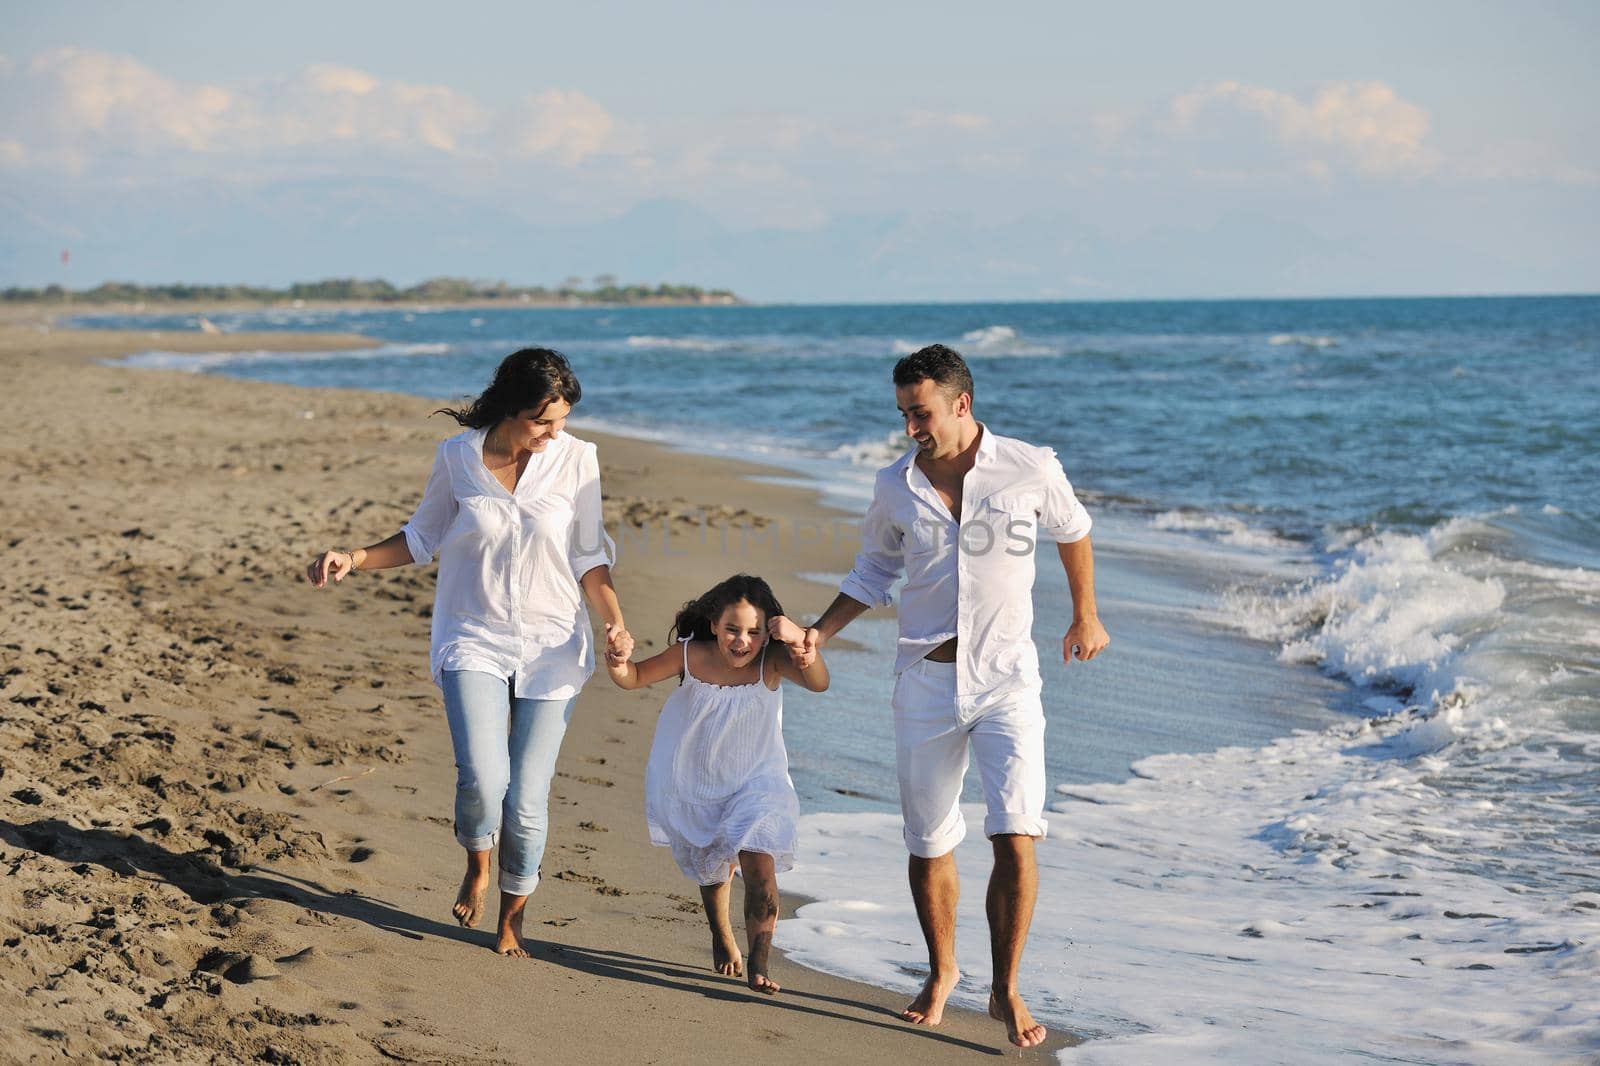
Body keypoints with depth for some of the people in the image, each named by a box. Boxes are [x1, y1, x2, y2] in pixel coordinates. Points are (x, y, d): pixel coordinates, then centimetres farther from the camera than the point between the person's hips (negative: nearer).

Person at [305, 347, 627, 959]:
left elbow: (588, 559, 2)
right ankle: (477, 865, 15)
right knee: (482, 778, -20)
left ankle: (512, 919, 24)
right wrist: (354, 560, -3)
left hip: (551, 645, 0)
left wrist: (616, 622, -12)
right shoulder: (458, 457, -5)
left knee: (527, 799, -1)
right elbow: (423, 538, 10)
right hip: (474, 640, 0)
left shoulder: (575, 459, -6)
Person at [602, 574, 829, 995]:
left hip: (756, 782, -2)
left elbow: (818, 682, -38)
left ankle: (758, 964, -17)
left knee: (760, 863, -23)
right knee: (713, 868, 23)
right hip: (696, 784, 2)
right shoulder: (691, 656, -19)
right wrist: (618, 660, -33)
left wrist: (800, 642, -57)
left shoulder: (771, 664, -22)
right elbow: (634, 678, -10)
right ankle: (722, 939, 50)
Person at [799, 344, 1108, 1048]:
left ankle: (1005, 988, 0)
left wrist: (1085, 617, 24)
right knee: (928, 846, 9)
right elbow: (874, 572, 16)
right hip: (926, 681, 3)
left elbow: (1072, 533, 13)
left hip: (1006, 680, -3)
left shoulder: (1030, 470, -7)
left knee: (1016, 839, -15)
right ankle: (941, 972, 32)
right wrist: (819, 633, 2)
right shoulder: (895, 487, 0)